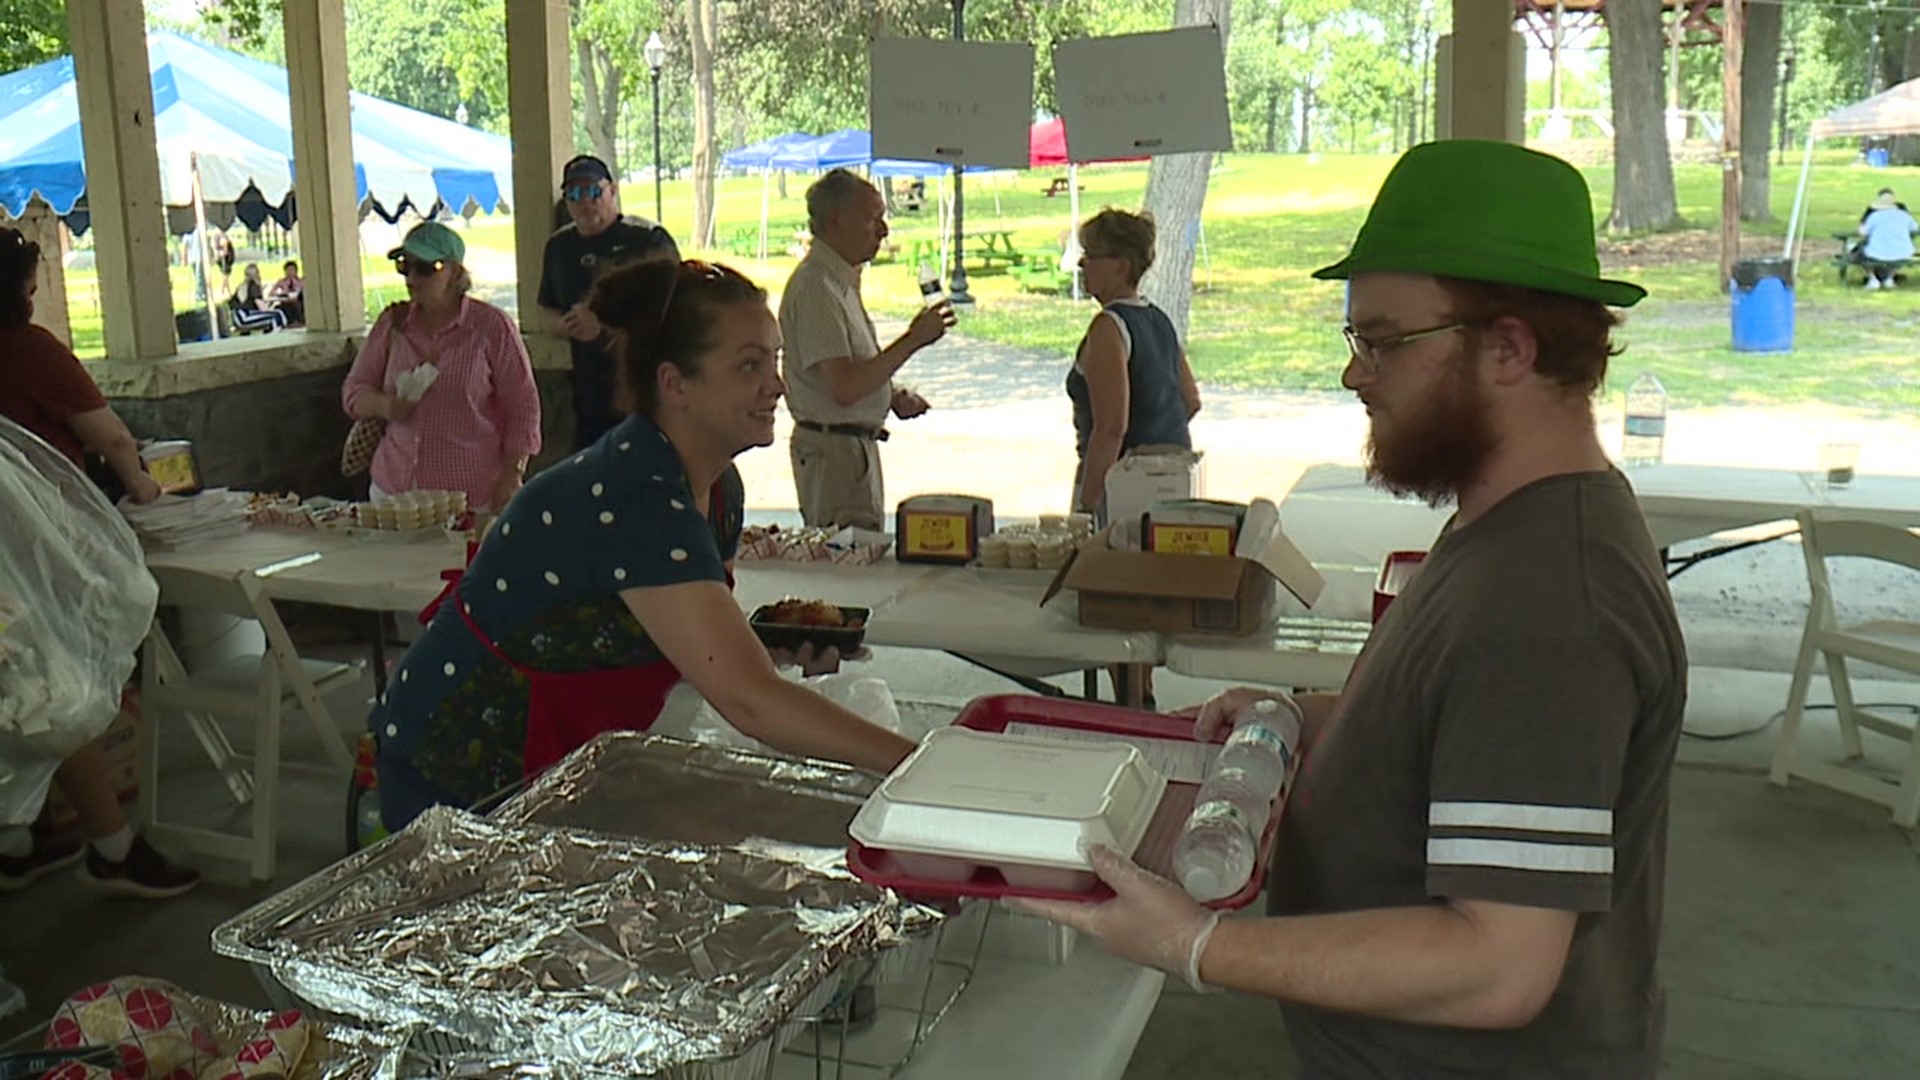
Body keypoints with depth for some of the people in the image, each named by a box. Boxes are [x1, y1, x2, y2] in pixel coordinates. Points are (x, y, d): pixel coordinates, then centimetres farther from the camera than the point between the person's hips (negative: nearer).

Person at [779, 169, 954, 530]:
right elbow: (843, 388, -26)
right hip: (833, 449, -10)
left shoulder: (842, 280, 14)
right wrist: (913, 340, -24)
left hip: (856, 443, 10)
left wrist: (893, 396, 7)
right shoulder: (816, 287, -18)